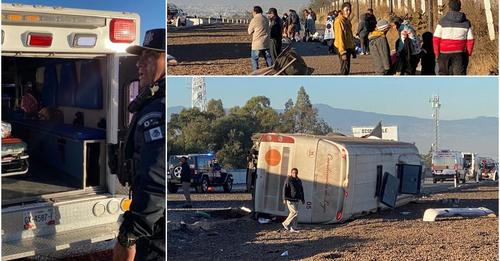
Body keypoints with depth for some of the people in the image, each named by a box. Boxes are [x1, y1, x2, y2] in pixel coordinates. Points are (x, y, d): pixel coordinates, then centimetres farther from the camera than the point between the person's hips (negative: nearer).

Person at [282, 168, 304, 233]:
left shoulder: (299, 181, 16)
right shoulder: (288, 180, -7)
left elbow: (301, 190, 24)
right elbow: (285, 190, -11)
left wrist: (302, 199, 22)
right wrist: (285, 199, -17)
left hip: (296, 200, 7)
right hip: (290, 200, -7)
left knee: (293, 213, 7)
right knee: (295, 212, -11)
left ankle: (293, 228, 9)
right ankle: (286, 223, 3)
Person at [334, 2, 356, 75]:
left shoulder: (347, 21, 14)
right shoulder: (339, 21, -14)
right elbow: (339, 37, -19)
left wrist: (353, 50, 19)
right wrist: (342, 52, -23)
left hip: (348, 48, 9)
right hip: (343, 48, -9)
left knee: (347, 68, 12)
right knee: (344, 69, -10)